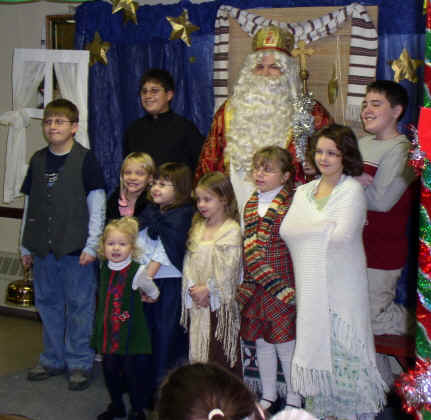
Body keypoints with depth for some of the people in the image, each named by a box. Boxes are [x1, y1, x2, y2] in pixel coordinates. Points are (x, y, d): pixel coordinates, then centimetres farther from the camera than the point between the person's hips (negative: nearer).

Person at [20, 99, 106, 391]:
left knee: (79, 305, 2)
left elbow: (97, 204, -8)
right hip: (43, 249, 6)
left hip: (76, 248, -5)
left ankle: (80, 363, 14)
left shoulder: (85, 159, -6)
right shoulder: (38, 160, 9)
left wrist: (92, 245, -13)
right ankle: (53, 359, 28)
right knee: (48, 302, 14)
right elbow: (29, 204, 14)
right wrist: (26, 246, 12)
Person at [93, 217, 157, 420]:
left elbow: (154, 293, 0)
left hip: (131, 334, -5)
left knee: (133, 372, 3)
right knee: (109, 370, 16)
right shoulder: (104, 268, 1)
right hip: (108, 333, 5)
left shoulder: (137, 271, -16)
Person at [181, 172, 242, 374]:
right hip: (196, 303, 6)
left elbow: (229, 268, -15)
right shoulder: (197, 227, 11)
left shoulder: (232, 230, -9)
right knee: (198, 350, 11)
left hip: (220, 302, -6)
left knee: (222, 354, -2)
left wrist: (208, 289, -13)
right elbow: (188, 260, 7)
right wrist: (194, 288, -7)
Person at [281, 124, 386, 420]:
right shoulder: (304, 191, 13)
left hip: (342, 284, -5)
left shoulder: (352, 190, -5)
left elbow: (342, 235, -17)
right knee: (315, 345, 10)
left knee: (342, 348, -2)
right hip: (311, 285, 5)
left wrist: (310, 230, -3)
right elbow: (287, 230, 3)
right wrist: (327, 228, -3)